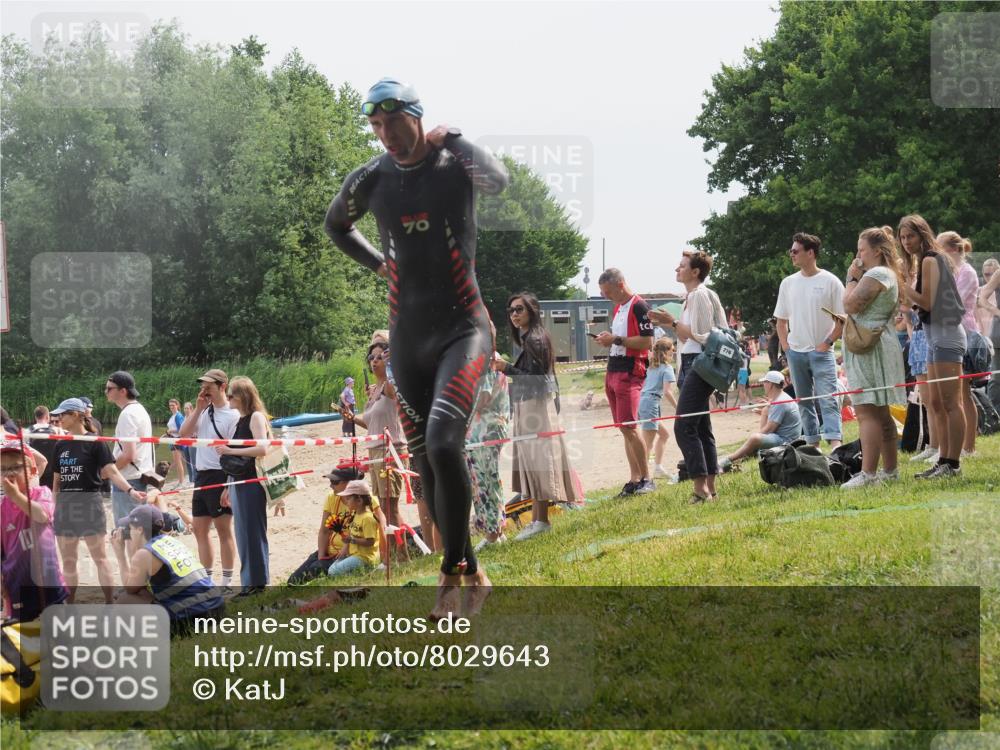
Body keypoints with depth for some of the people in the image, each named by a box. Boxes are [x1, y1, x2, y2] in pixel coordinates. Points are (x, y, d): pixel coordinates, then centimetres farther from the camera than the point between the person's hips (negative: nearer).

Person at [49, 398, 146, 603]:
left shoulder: (94, 443, -8)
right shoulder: (62, 446, 9)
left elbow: (112, 472, -15)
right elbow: (57, 479, 15)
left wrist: (130, 490, -30)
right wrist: (54, 508, 12)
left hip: (89, 503, -6)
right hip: (65, 505, 6)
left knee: (100, 557, -3)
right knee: (67, 560, 9)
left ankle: (110, 604, -1)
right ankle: (70, 604, 17)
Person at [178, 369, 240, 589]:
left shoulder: (232, 415, -12)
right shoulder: (204, 412, 12)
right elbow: (183, 434, 5)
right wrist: (198, 408, -1)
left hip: (220, 477, -8)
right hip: (201, 476, 8)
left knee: (224, 530, -2)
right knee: (200, 530, 12)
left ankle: (227, 583, 4)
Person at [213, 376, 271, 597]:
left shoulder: (256, 417, -9)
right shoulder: (240, 420, 16)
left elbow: (262, 449, -22)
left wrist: (230, 451, -19)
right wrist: (228, 487, 19)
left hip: (252, 484, -9)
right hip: (238, 482, 9)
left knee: (253, 532, -6)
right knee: (243, 535, 10)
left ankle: (258, 583, -1)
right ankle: (249, 582, 16)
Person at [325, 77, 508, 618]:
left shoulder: (454, 163, -6)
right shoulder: (372, 179, 4)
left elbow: (497, 181, -31)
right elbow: (335, 225, 25)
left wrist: (452, 138, -17)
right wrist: (377, 263, 12)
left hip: (462, 331, -5)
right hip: (407, 339, 5)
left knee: (443, 443, -24)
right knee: (427, 465, 5)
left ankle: (453, 572, -13)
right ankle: (472, 575, 19)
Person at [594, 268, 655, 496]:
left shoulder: (639, 307, -11)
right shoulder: (617, 308, 18)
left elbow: (647, 342, -17)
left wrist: (616, 339, -16)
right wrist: (607, 339, 7)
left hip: (630, 373, -9)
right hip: (613, 372, 9)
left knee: (627, 427, -13)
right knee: (624, 428, 7)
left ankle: (646, 479, -7)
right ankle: (634, 479, 8)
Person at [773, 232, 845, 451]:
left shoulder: (830, 282, -5)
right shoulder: (788, 283, 9)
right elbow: (781, 320, 17)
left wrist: (827, 343, -12)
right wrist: (785, 346, 5)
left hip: (821, 351, -5)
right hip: (795, 351, 5)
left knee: (827, 399, -15)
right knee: (804, 401, 11)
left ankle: (835, 443, -23)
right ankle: (812, 444, 18)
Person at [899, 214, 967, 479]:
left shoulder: (930, 261, -11)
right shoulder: (924, 261, 17)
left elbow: (927, 302, -16)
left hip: (945, 335, -11)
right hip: (935, 337, 11)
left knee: (950, 402, -10)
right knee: (936, 404, 11)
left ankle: (953, 463, -11)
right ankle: (944, 460, 14)